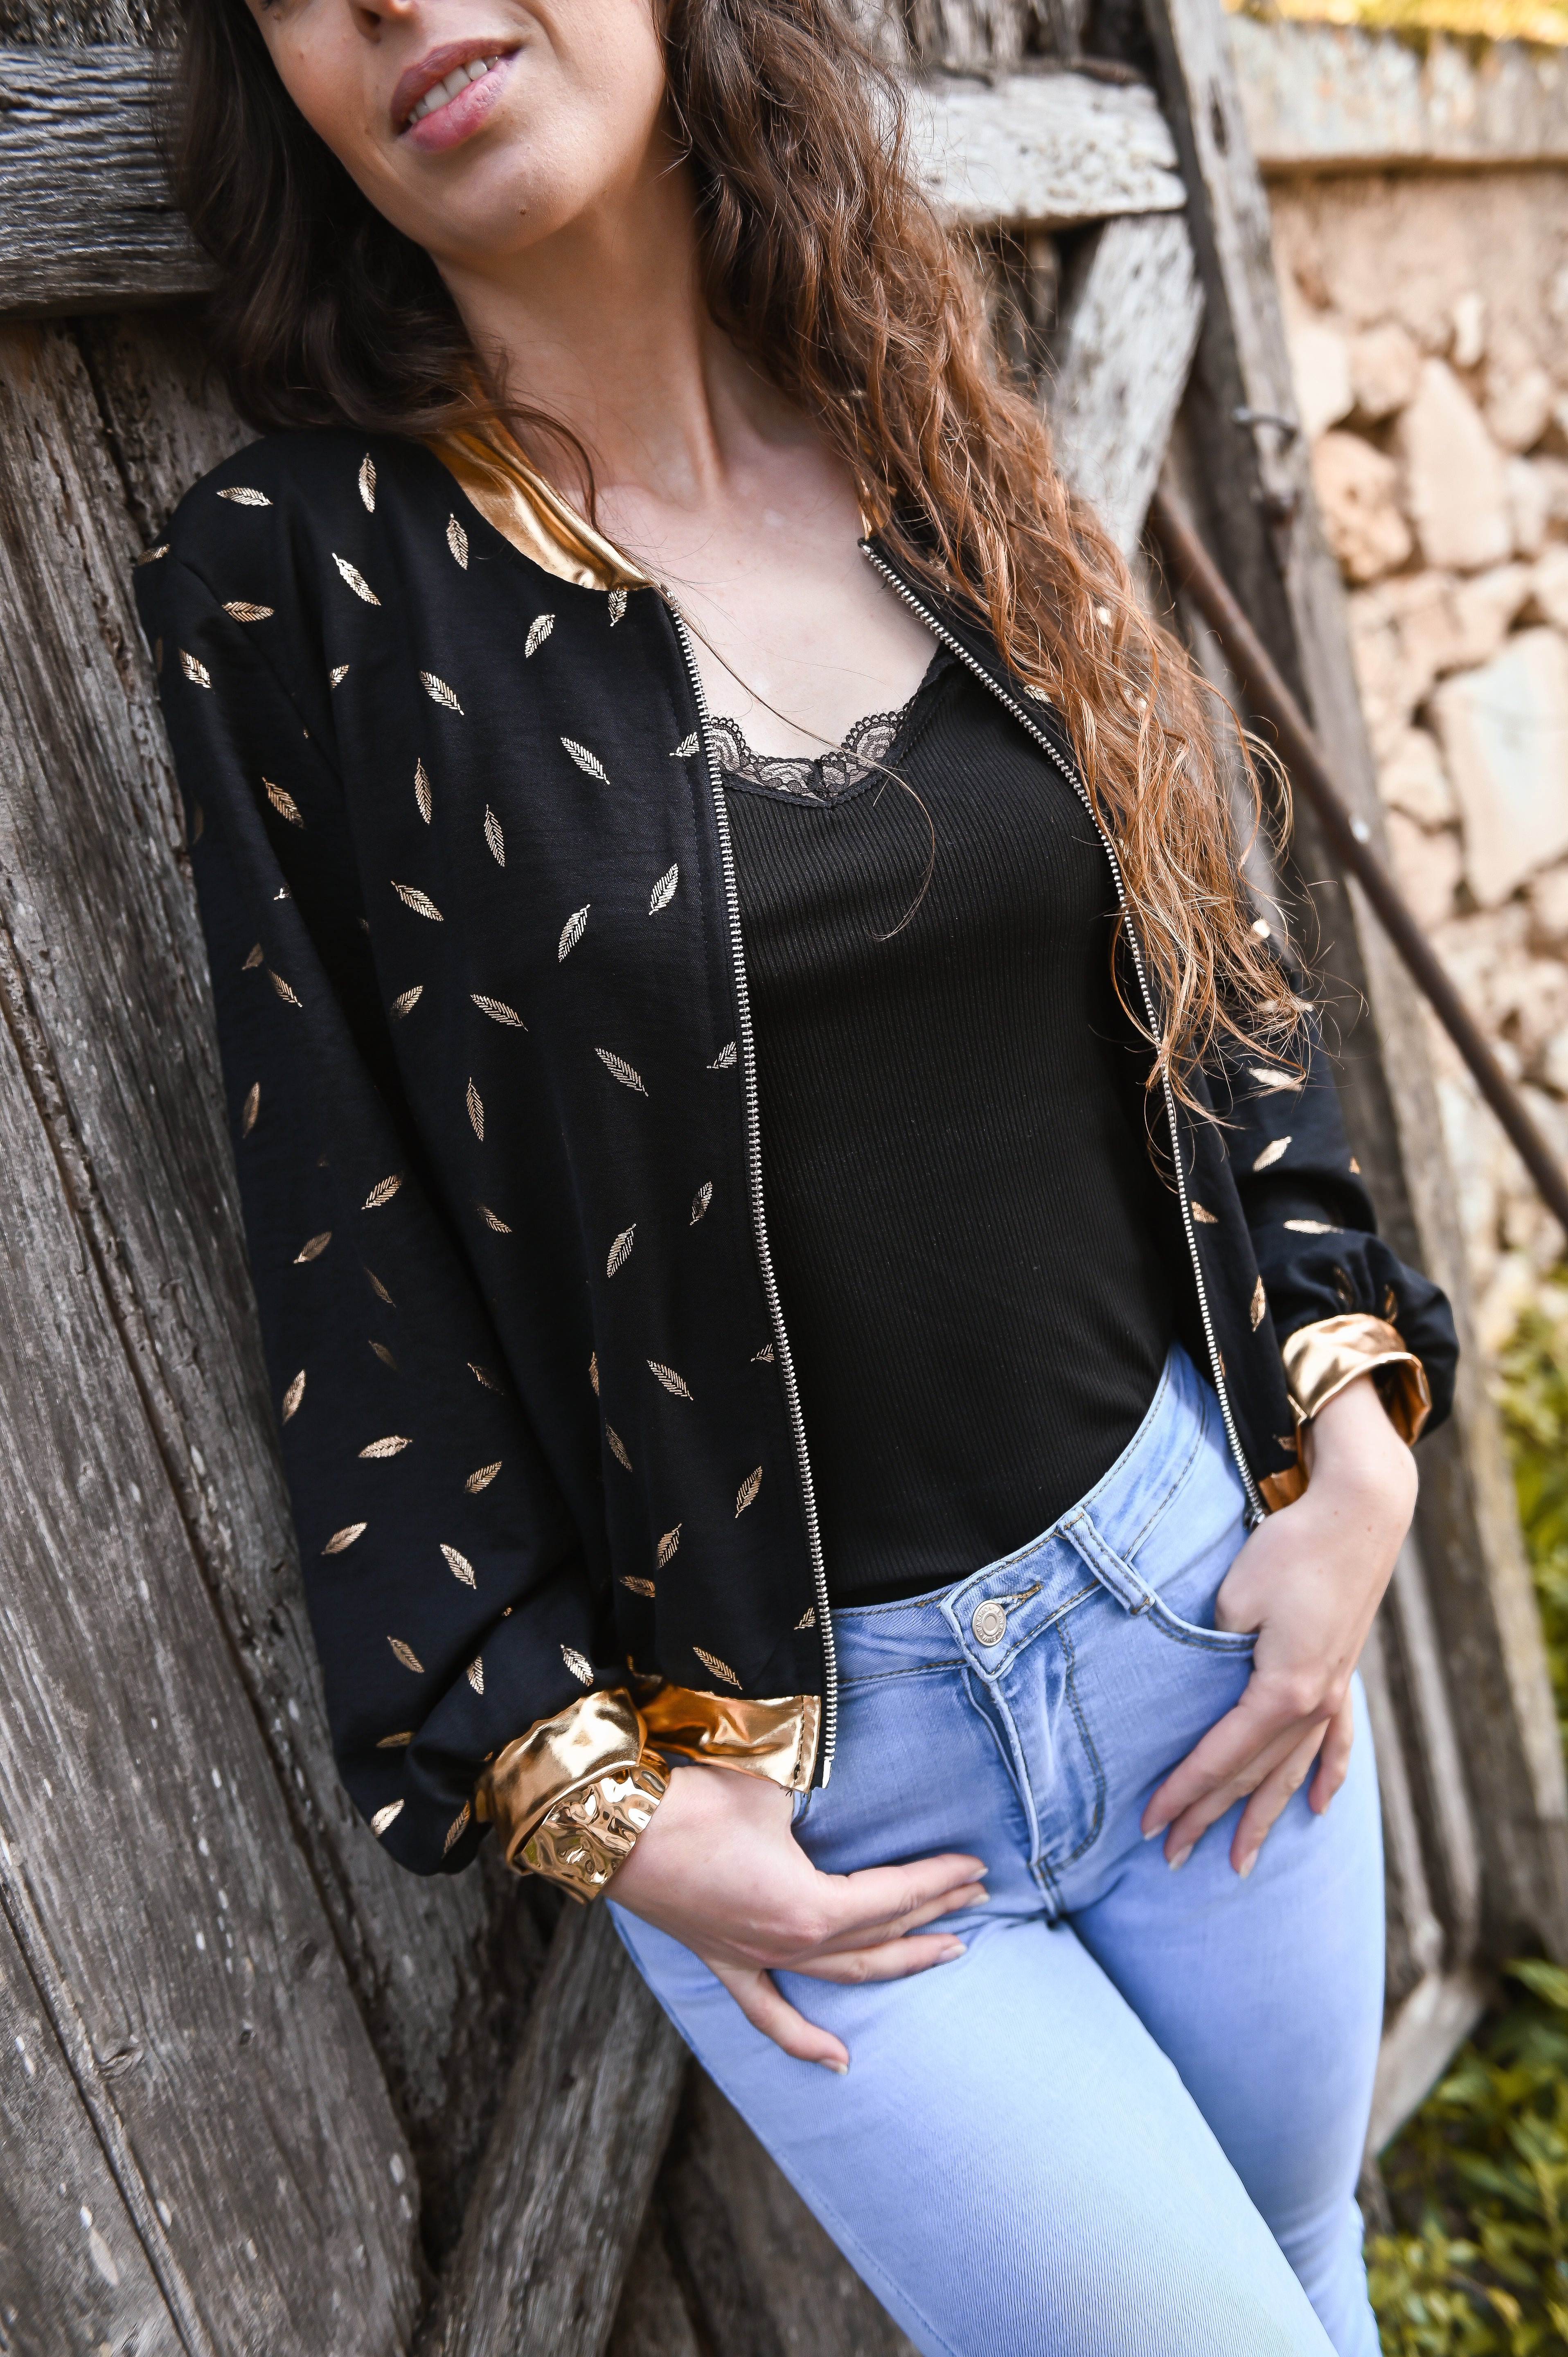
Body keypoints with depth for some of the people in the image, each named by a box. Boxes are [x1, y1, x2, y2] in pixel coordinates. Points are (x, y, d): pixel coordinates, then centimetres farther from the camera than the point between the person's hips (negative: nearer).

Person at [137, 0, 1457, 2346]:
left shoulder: (946, 468, 2)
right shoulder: (290, 584, -10)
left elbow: (1213, 985, 8)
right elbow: (351, 1261, -8)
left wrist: (1348, 1429, -2)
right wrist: (581, 1792, -9)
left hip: (1203, 1579, 4)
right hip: (776, 1762, -4)